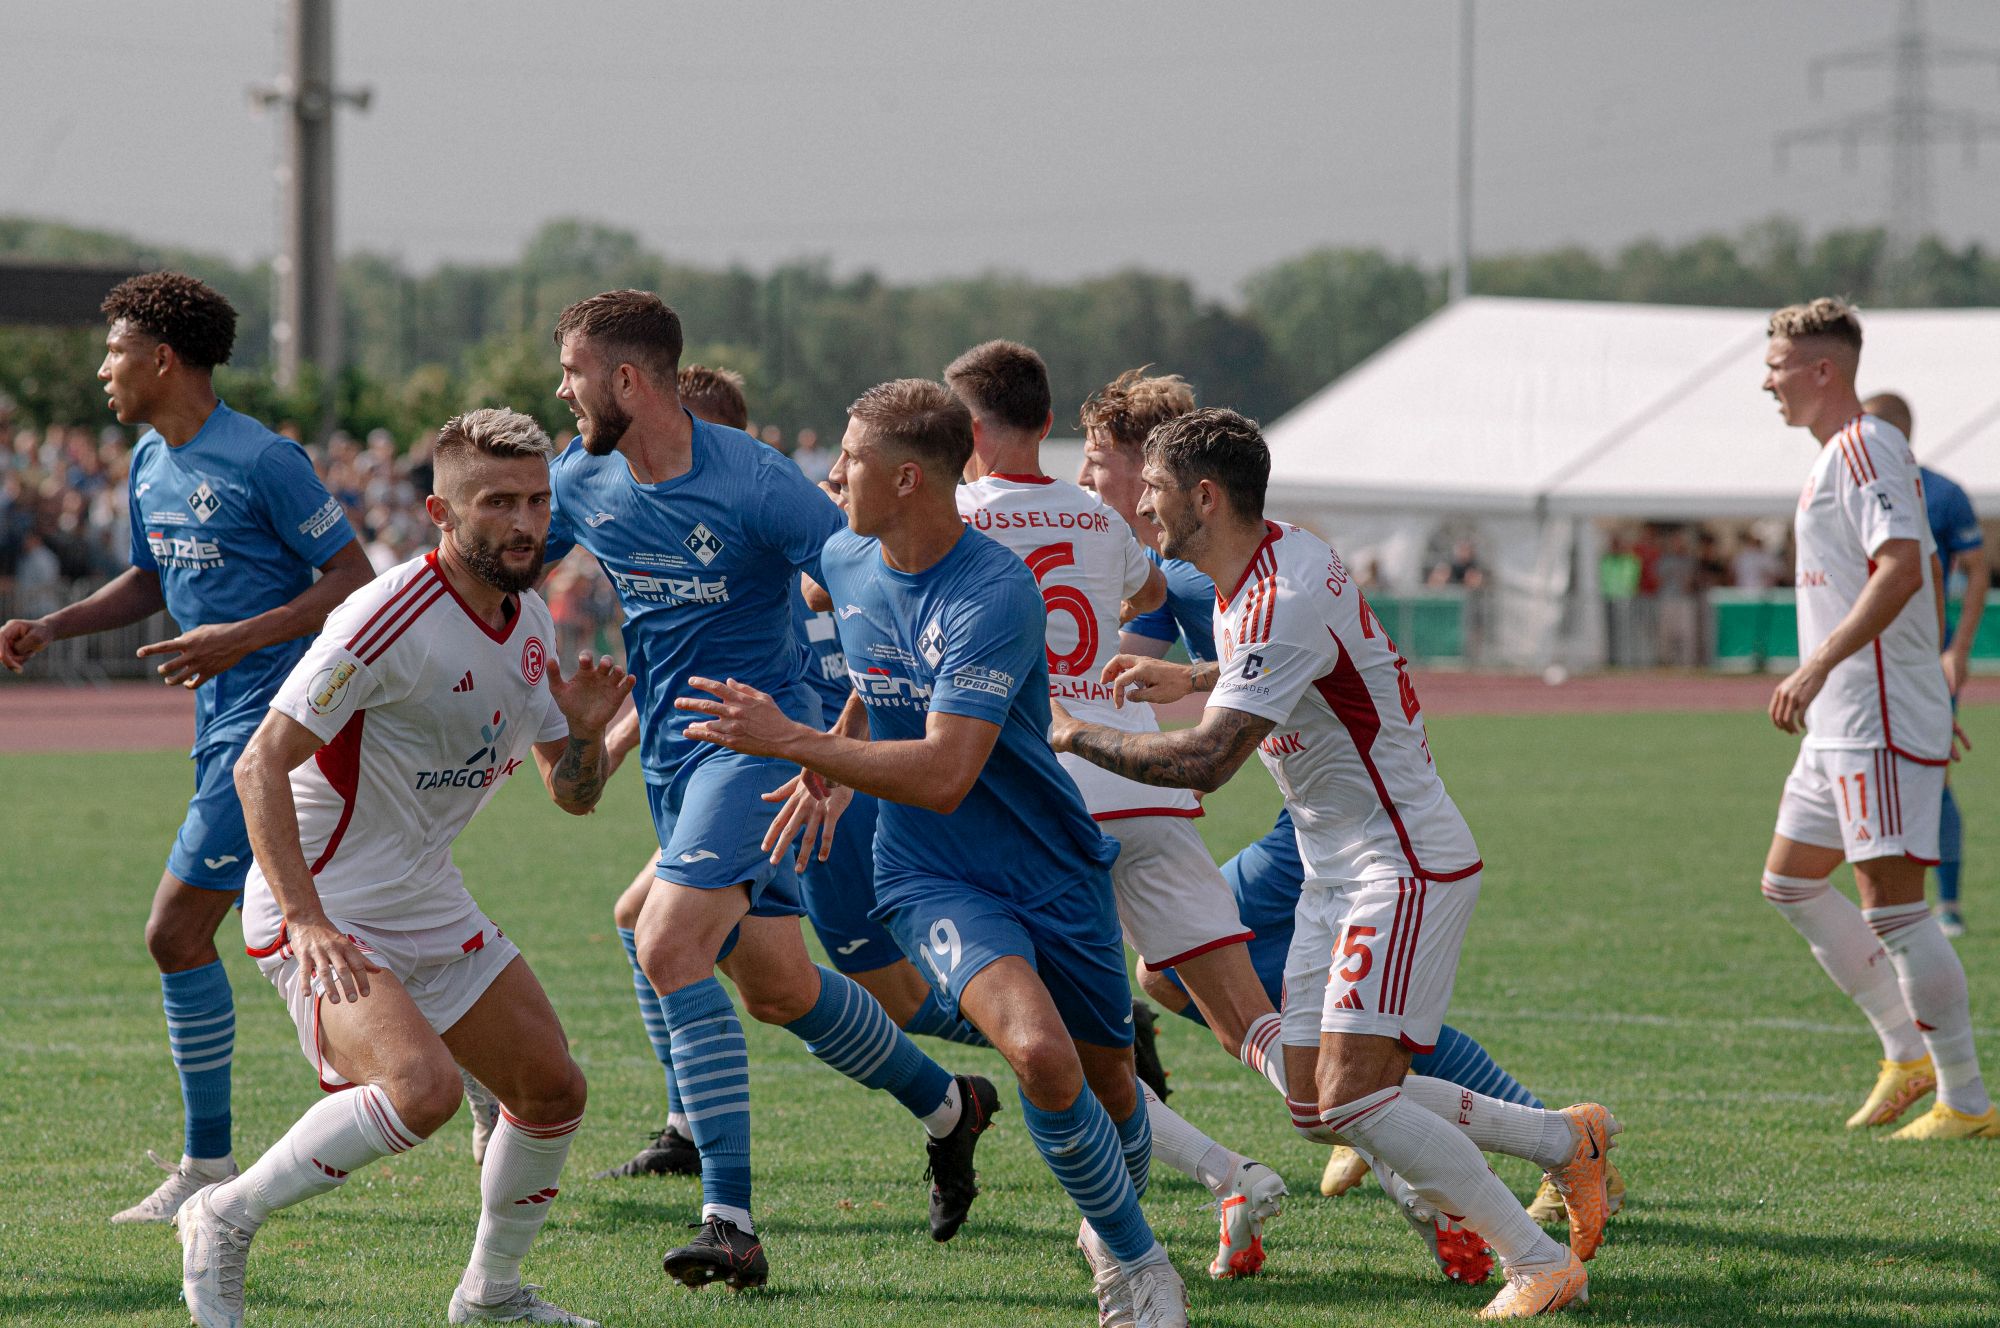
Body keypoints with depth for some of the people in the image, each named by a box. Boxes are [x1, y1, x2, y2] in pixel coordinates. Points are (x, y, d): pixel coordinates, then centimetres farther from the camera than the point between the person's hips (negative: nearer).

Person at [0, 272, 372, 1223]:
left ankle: (207, 1166, -3)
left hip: (277, 723, -9)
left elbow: (355, 580, -14)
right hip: (227, 724, 9)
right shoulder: (151, 464, 12)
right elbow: (152, 581, 26)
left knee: (177, 932, -11)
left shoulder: (262, 461, -15)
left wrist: (243, 637, -23)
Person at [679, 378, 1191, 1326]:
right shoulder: (845, 563, -3)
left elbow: (943, 776, -31)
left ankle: (1114, 1222, 47)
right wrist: (833, 767, 15)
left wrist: (788, 741, -29)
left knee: (1108, 1086, 13)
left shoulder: (996, 596, -25)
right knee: (1038, 1052, -25)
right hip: (932, 878, 2)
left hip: (1054, 869, -2)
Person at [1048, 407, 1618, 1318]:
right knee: (1318, 1107, 7)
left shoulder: (1285, 601, -24)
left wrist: (1075, 735, -20)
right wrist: (1192, 680, 20)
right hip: (1337, 871, 10)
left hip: (1405, 867, -10)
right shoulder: (1265, 568, 7)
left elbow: (1206, 761, -31)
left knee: (1349, 1097, -18)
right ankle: (1564, 1142, 19)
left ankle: (1540, 1262, -7)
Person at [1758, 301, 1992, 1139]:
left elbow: (1902, 567, -27)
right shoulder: (1844, 454, 18)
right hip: (1842, 722, 11)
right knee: (1788, 882, 16)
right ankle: (1907, 1054, 21)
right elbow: (1924, 578, 24)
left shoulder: (1863, 448, -14)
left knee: (1892, 903, -10)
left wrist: (1818, 666, -31)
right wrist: (1929, 690, 27)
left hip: (1880, 720, -11)